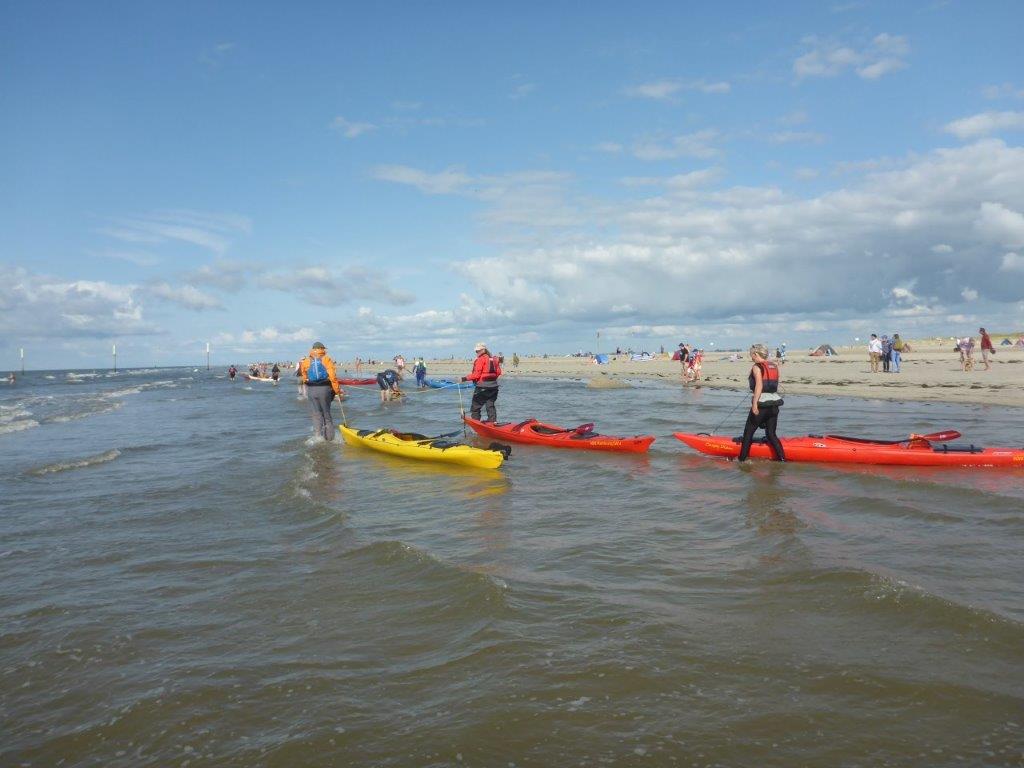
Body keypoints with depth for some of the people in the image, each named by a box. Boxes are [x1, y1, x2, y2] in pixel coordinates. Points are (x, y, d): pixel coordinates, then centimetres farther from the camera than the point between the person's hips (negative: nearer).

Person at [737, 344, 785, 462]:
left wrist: (754, 404, -24)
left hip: (761, 404, -6)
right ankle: (782, 459, 4)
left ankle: (742, 459, 12)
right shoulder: (774, 366, 11)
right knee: (771, 434, 12)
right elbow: (775, 385, 9)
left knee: (748, 433, 7)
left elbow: (759, 386, -21)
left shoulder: (757, 367, -9)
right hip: (774, 404, 6)